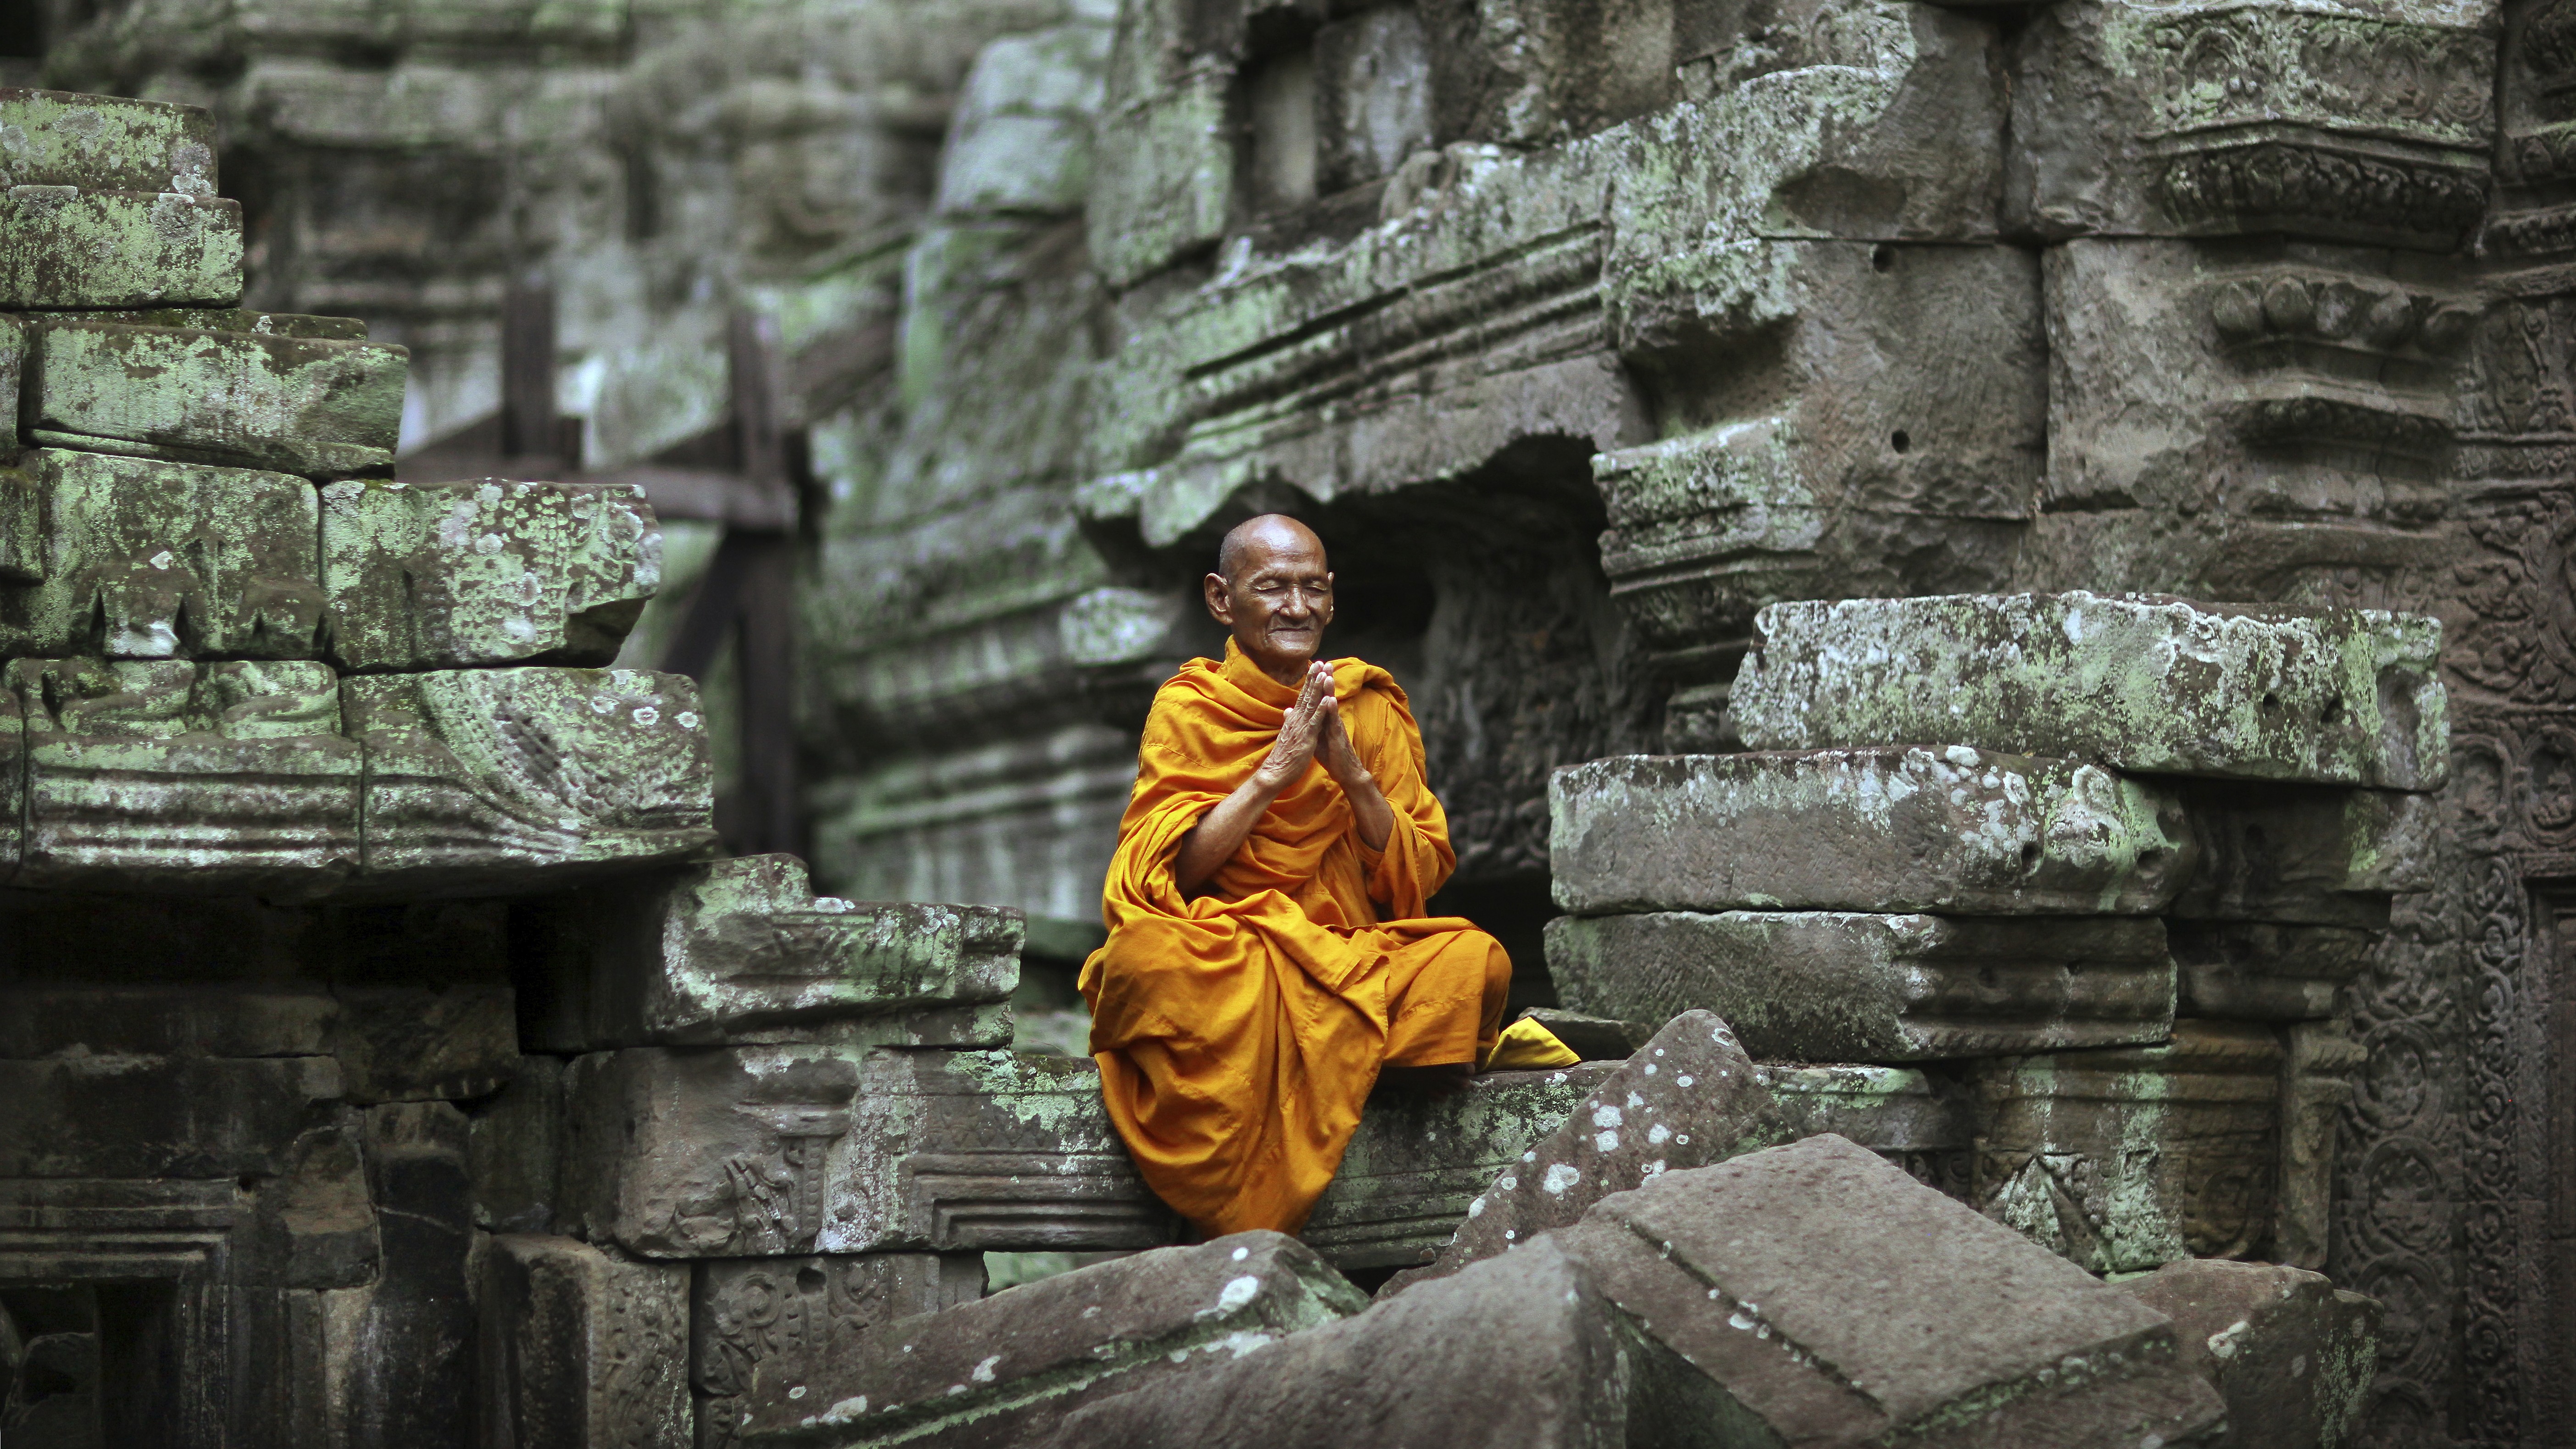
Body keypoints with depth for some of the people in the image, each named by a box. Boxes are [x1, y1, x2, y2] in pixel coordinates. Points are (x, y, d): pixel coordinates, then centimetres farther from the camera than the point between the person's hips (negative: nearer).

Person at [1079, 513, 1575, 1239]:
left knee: (1475, 961, -31)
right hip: (1221, 960, -1)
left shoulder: (1370, 709, 11)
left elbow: (1419, 879, 7)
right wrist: (1273, 774, -13)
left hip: (1349, 958, 1)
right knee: (1145, 957, -38)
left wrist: (1354, 775, -9)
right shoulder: (1188, 708, 5)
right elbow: (1172, 871, -6)